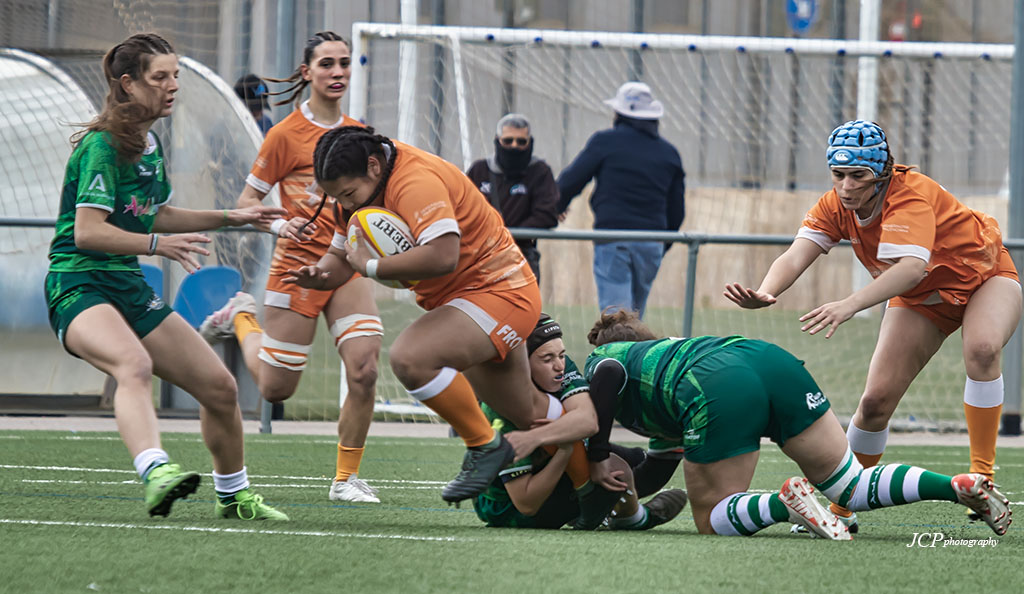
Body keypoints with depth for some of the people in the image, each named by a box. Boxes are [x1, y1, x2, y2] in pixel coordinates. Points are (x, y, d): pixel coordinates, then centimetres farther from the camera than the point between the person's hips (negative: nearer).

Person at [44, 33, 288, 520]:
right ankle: (156, 473, -62)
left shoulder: (150, 145, 14)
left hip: (129, 288, 9)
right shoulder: (102, 146, -15)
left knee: (220, 387, 7)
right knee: (135, 365, -39)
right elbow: (88, 231, -23)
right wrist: (158, 245, -33)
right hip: (78, 284, -9)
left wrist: (232, 218, 28)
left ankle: (233, 495, 29)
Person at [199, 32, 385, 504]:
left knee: (364, 368, -16)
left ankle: (346, 477, -2)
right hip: (299, 265, -4)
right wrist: (281, 225, -23)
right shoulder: (287, 134, -9)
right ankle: (241, 318, 36)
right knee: (276, 389, 5)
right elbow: (247, 201, -5)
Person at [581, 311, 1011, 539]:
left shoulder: (602, 358, 24)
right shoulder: (668, 348, 43)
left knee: (712, 520, 6)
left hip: (718, 390, -7)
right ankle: (961, 487, -10)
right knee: (851, 486, 11)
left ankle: (785, 504, -24)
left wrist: (597, 454, 4)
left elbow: (610, 375, -1)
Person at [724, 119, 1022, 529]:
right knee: (876, 400, -7)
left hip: (983, 276, -5)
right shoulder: (835, 206, -17)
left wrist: (849, 306, -65)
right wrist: (764, 293, -53)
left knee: (981, 348, -36)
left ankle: (983, 476, -30)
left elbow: (910, 268, -51)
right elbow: (796, 255, -30)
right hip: (921, 297, 5)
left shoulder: (910, 195, -35)